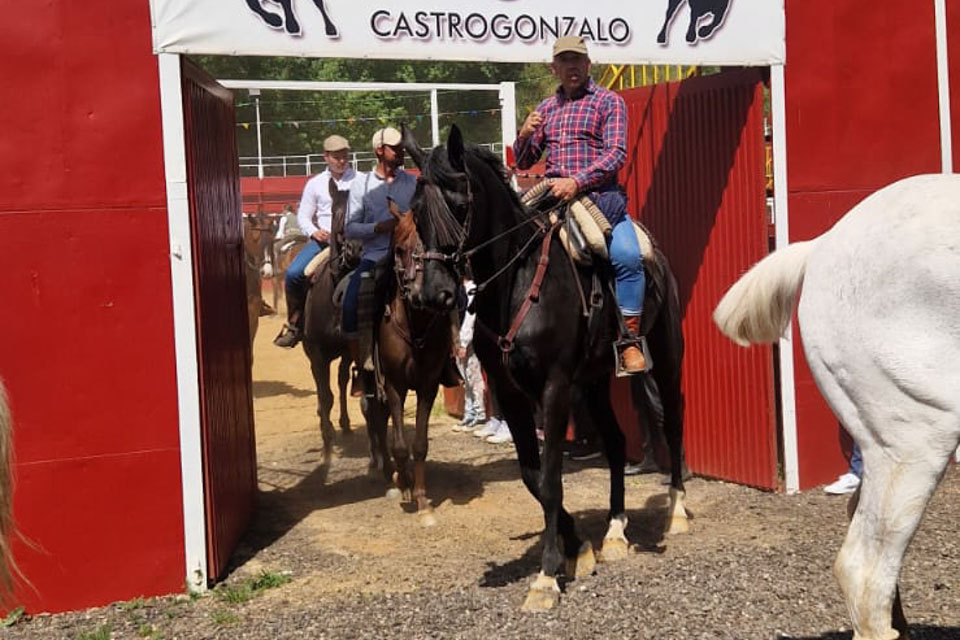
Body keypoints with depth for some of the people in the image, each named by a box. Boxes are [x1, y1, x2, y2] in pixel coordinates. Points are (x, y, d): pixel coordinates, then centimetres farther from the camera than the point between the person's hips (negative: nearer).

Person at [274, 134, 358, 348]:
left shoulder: (361, 181, 6)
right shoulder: (315, 184, 10)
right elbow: (303, 216, 13)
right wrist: (314, 232, -8)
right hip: (323, 238, 2)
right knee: (293, 273, -16)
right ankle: (295, 324, 2)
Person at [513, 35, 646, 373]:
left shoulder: (609, 102, 7)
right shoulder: (546, 108, 20)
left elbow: (617, 153, -7)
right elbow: (523, 162, 21)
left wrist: (577, 181, -21)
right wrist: (524, 136, -2)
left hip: (600, 195, -4)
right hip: (553, 197, 5)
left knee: (627, 255, -27)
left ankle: (629, 341, -19)